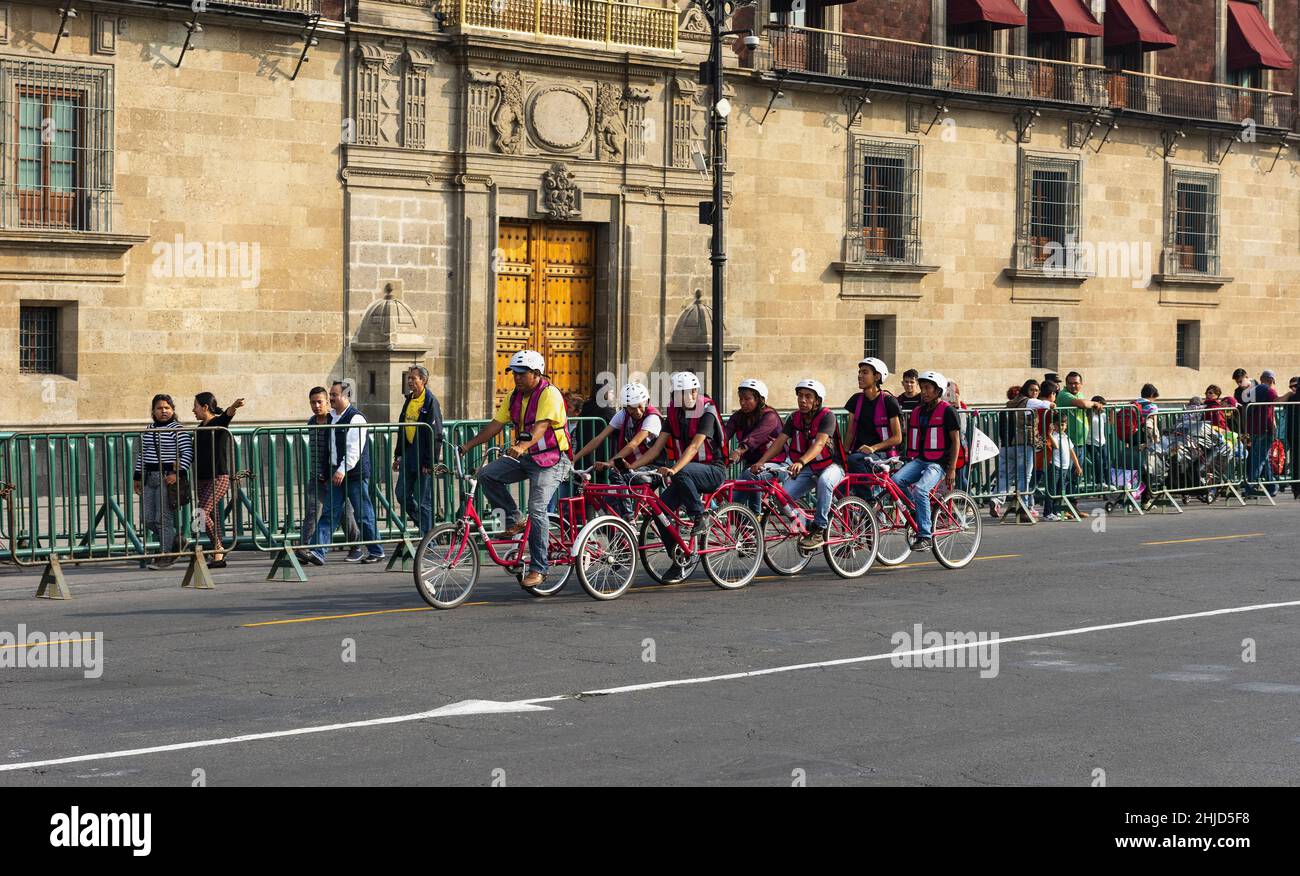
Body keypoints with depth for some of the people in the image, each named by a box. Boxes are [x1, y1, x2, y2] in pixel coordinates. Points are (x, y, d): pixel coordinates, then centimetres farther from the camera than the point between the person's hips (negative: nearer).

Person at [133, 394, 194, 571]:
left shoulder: (177, 429, -4)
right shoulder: (148, 430, 16)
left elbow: (187, 452, -10)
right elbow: (141, 454, 22)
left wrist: (178, 473, -20)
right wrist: (137, 477, 18)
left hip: (168, 477, -7)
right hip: (149, 477, 7)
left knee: (163, 518, -8)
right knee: (149, 520, 5)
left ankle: (165, 555, 0)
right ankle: (175, 542, 22)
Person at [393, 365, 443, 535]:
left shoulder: (431, 402, -12)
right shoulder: (409, 400, 13)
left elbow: (436, 434, -15)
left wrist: (429, 462, -18)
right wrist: (398, 455, 19)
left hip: (423, 458, -8)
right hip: (408, 455, 8)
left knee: (423, 500, -4)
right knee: (403, 495, 9)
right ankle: (423, 523, 27)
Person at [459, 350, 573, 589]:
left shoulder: (549, 394, -16)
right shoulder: (514, 397, 8)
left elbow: (541, 426, -30)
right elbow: (495, 425, 6)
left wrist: (522, 446, -47)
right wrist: (467, 446, -4)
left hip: (551, 460, -7)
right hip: (524, 458, 7)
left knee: (536, 510, -19)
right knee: (486, 474, -14)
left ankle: (538, 569, -11)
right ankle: (515, 520, -1)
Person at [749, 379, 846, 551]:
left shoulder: (827, 416, -17)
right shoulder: (794, 419, 1)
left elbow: (819, 443, -32)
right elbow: (779, 441, -9)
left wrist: (800, 462, -49)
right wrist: (761, 462, -26)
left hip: (830, 465, -5)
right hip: (807, 468, 5)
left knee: (824, 481, -40)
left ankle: (819, 531, -29)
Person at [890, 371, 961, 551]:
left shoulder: (947, 411, -1)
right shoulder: (917, 411, 17)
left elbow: (956, 440, -2)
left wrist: (952, 469, -9)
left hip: (938, 462, -6)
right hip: (919, 460, 6)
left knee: (919, 489, -31)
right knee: (895, 480, -23)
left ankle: (925, 536, -26)